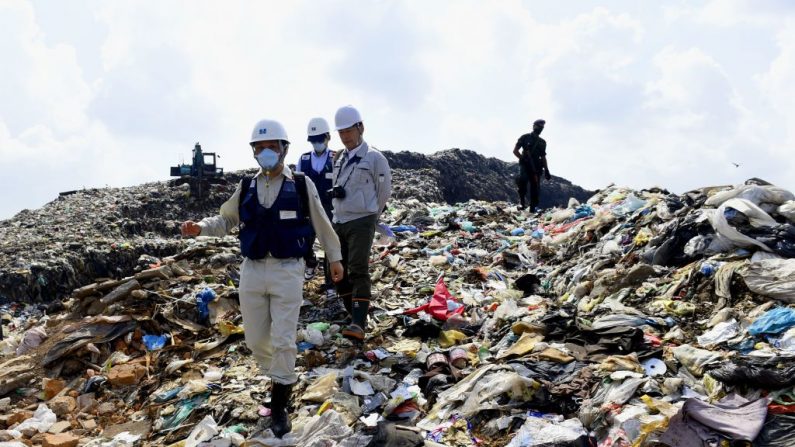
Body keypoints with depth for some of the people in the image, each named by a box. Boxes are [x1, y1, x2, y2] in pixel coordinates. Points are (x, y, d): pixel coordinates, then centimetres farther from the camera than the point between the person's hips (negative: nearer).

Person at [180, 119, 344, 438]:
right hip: (252, 271, 3)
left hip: (288, 272, -3)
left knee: (283, 341, -3)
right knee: (256, 340, 10)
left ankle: (279, 407, 11)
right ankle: (278, 379, 38)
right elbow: (226, 220, 13)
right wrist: (200, 227, -7)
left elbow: (321, 224, 8)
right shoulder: (246, 187, 6)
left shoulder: (302, 185, -2)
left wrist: (334, 257, 14)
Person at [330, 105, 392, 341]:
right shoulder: (339, 158, 13)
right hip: (338, 222, 7)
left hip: (361, 222, -7)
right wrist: (335, 191, 6)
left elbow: (384, 191, 1)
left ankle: (359, 324, -20)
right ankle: (354, 314, 21)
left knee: (358, 271, -15)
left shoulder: (374, 158, -7)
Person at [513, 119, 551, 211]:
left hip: (536, 167, 4)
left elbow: (543, 157, 19)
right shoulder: (525, 137, 4)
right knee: (523, 179, -32)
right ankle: (522, 198, -10)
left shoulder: (542, 142, 17)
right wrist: (523, 158, -12)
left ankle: (533, 209, 2)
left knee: (535, 189, -3)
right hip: (525, 165, -4)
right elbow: (515, 150, 2)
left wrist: (546, 170, 8)